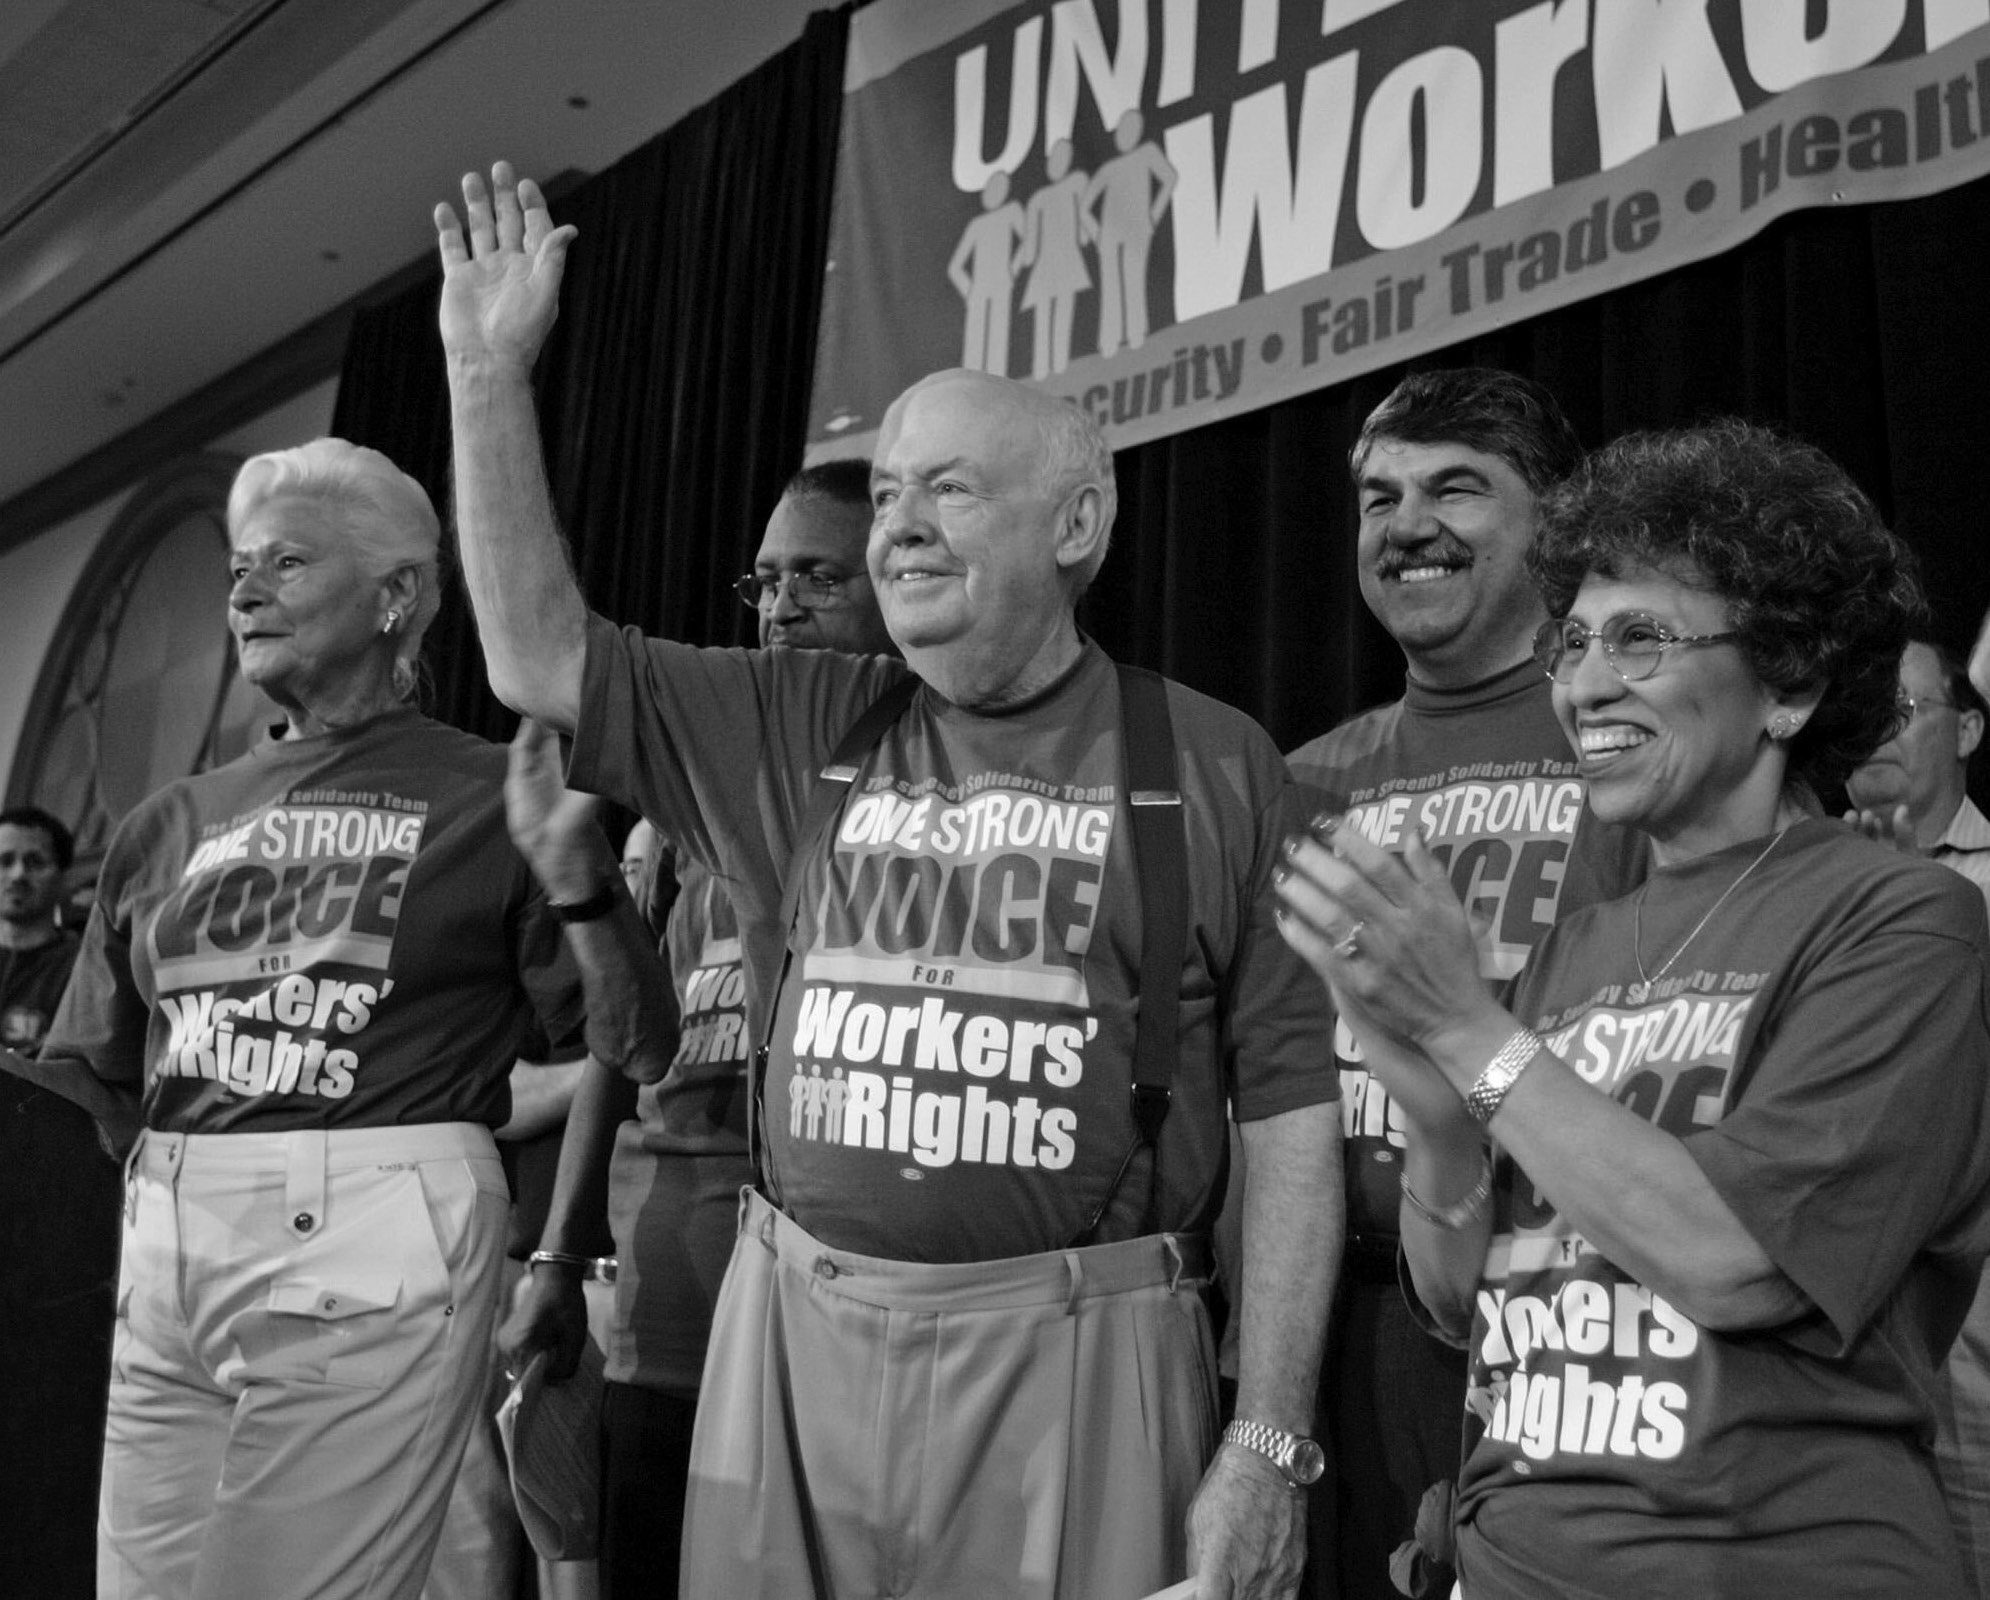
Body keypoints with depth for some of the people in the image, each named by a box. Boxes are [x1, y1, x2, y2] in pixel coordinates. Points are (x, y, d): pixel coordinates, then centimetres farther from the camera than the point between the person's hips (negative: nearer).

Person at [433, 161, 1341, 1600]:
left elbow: (1291, 1108, -5)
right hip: (795, 1338, 4)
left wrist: (1267, 1443, -9)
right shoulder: (802, 731, 8)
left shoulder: (1215, 770, -3)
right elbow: (542, 660, 5)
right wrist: (490, 372, 2)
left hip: (1070, 1360, -3)